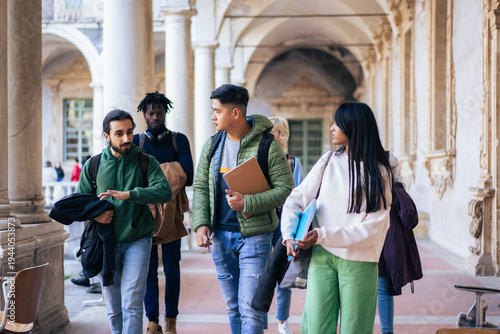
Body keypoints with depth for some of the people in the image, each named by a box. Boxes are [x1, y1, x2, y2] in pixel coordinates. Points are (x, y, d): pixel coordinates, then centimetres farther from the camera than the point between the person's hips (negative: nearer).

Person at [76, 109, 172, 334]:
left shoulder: (146, 162, -1)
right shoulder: (92, 166, 6)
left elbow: (164, 191, -16)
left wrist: (127, 194, -27)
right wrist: (94, 214, -11)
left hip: (137, 241, -2)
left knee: (132, 306, -11)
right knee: (113, 310, 10)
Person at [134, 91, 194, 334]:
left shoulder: (179, 140, 6)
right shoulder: (136, 142, 8)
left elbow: (188, 177, -5)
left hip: (171, 211, 0)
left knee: (172, 269, 3)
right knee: (148, 269, 2)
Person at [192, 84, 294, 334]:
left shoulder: (267, 145, -9)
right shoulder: (211, 146, 7)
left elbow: (285, 188, -10)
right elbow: (200, 187, 10)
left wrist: (247, 203, -20)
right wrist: (201, 224, -5)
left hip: (254, 235, -5)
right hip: (220, 235, 5)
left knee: (250, 308, -7)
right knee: (232, 307, 14)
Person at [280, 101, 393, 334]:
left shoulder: (378, 172, -1)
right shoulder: (328, 162, 8)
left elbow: (371, 228, -9)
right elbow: (296, 199, 8)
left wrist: (323, 236, -17)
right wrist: (289, 236, -9)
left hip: (358, 261, -2)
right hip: (322, 256, 2)